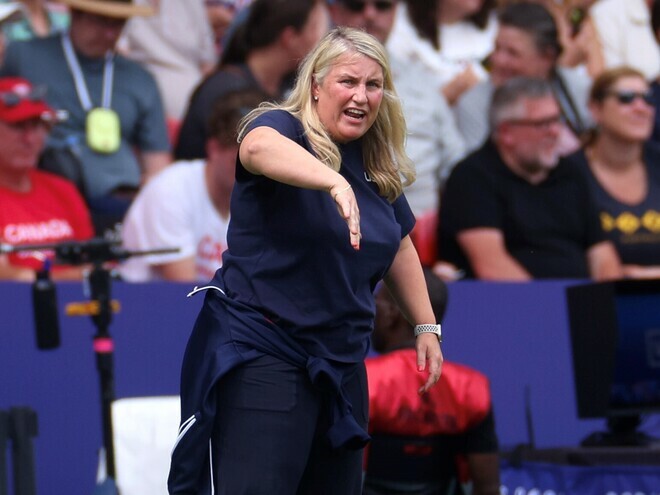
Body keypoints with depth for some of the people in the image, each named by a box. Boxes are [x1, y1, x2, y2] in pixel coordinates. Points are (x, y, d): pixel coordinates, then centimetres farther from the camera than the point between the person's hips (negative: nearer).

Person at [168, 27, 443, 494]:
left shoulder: (377, 168, 11)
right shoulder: (283, 128, -11)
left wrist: (427, 327, 19)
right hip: (262, 352, -7)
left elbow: (399, 248, 26)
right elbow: (258, 146, -37)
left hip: (341, 360, 7)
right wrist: (336, 183, -53)